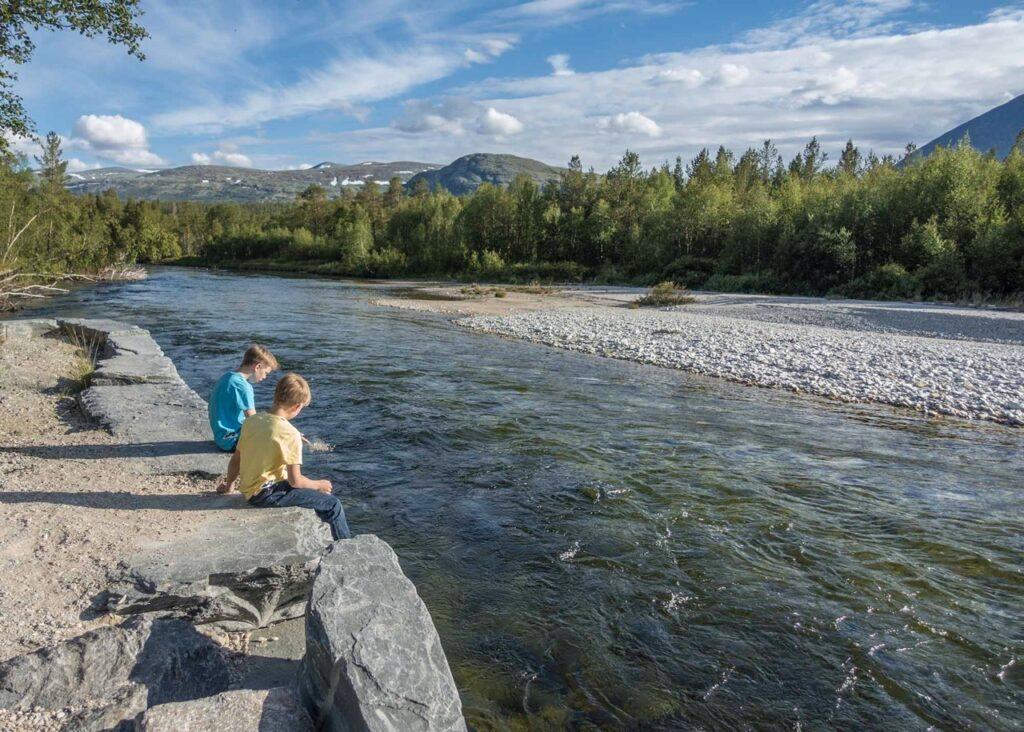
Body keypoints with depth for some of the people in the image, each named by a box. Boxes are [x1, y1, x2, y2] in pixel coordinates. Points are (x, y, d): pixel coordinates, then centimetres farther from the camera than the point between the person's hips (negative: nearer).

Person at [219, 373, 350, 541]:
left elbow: (236, 458, 9)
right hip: (266, 495, -9)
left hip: (248, 490, 9)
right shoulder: (290, 434, -21)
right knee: (332, 504, -5)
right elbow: (295, 481, -20)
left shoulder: (251, 420, 0)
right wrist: (320, 485, -2)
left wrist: (228, 484, 26)